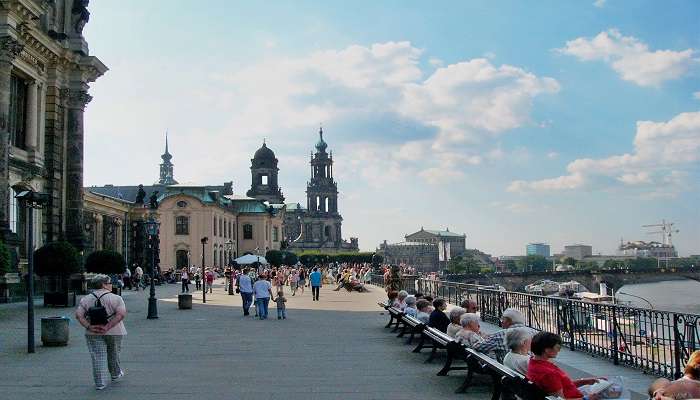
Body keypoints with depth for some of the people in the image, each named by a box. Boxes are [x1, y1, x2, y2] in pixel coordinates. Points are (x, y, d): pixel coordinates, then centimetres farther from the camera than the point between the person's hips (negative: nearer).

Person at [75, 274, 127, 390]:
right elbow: (121, 314, -20)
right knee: (113, 355, 18)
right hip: (114, 332, -1)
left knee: (97, 357, 3)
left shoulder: (85, 299, 4)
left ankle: (99, 383, 0)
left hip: (93, 333, 2)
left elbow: (79, 315, -5)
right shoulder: (116, 298, -8)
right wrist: (108, 327, -20)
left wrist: (89, 327, -12)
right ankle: (115, 374, 36)